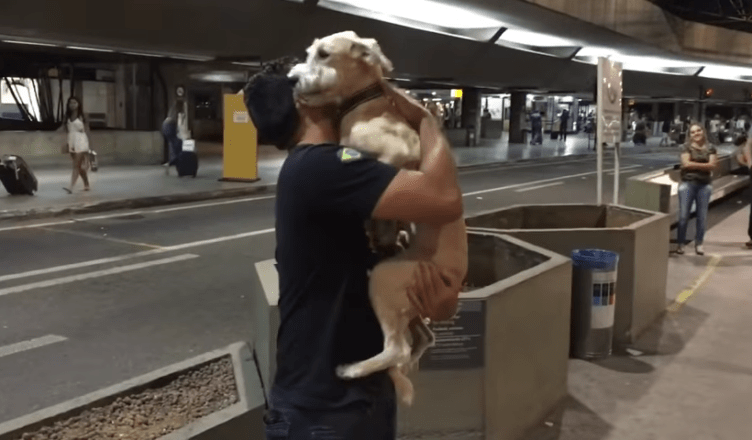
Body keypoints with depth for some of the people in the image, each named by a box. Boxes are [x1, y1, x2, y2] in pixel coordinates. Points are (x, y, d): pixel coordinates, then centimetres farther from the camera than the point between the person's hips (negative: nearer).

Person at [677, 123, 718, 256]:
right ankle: (681, 244, 4)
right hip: (688, 183, -2)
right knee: (683, 216, -4)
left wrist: (694, 164, -11)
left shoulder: (710, 148, 8)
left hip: (704, 185, 2)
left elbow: (712, 166, -4)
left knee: (702, 216, 3)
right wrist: (704, 165, -7)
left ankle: (699, 244, 13)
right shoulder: (687, 147, 3)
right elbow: (686, 164, -11)